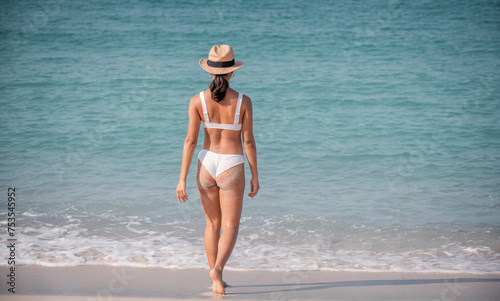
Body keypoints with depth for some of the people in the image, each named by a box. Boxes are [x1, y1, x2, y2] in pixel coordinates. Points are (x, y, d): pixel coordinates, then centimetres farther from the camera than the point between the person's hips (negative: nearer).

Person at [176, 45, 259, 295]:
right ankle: (217, 269, -22)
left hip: (206, 164, 2)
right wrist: (255, 177, 3)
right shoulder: (243, 101, -11)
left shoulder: (197, 100, -9)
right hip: (231, 167, -2)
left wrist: (182, 179, -4)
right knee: (230, 228, 5)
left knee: (213, 224, 20)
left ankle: (215, 280, 25)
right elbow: (248, 142, -7)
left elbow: (190, 141, -9)